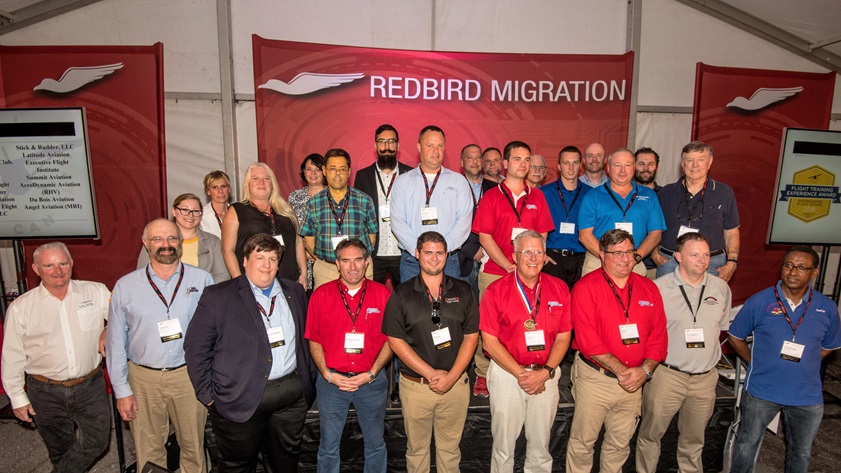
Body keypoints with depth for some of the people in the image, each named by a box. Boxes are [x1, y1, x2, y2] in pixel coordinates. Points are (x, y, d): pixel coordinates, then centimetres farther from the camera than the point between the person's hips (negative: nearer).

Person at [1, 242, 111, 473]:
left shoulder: (96, 292, -4)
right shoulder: (20, 307, -3)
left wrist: (109, 331, -15)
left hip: (90, 386, 0)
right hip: (46, 393, 0)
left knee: (97, 441, 3)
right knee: (60, 451, 16)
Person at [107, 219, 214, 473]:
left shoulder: (202, 280, -3)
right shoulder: (125, 286, 0)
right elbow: (116, 342, 3)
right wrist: (122, 390, 1)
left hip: (189, 375, 0)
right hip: (143, 378, 1)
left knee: (193, 448, 13)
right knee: (148, 452, 15)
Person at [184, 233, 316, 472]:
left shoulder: (295, 292, 8)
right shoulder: (217, 296, -5)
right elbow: (196, 348, -5)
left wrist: (308, 380, 9)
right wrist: (207, 394, -7)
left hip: (293, 396, 4)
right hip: (240, 399, -3)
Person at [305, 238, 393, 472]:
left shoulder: (383, 294, -4)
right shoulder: (321, 294, -3)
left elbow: (390, 339, -2)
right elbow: (314, 341, 2)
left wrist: (371, 373, -11)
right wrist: (328, 374, -9)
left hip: (372, 381, 0)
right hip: (332, 381, 0)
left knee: (375, 443, 17)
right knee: (329, 446, 16)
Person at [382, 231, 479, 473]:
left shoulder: (463, 291, 1)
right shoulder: (402, 294, -3)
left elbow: (471, 337, 1)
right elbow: (395, 340, -6)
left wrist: (451, 376, -10)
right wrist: (431, 374, -12)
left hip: (455, 383, 1)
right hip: (415, 385, -1)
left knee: (450, 447, 15)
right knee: (416, 447, 15)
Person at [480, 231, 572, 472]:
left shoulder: (559, 289, 1)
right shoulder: (496, 290, -8)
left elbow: (563, 336, 2)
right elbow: (489, 341, -9)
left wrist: (545, 372, -10)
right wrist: (520, 373, -13)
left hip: (546, 375, 2)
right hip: (506, 373, -2)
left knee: (541, 444, 16)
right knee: (503, 444, 12)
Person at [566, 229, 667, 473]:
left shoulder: (648, 289, 6)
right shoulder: (586, 287, -10)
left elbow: (658, 336, 4)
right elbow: (587, 339, -17)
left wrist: (644, 370, -10)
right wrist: (620, 370, -19)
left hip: (634, 380, 5)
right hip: (594, 377, -4)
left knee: (620, 443, 19)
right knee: (583, 440, 7)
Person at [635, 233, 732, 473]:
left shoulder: (721, 288, 3)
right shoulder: (659, 288, -9)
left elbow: (722, 326, 15)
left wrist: (706, 352, 9)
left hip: (705, 377, 4)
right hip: (666, 374, -3)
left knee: (694, 437, 19)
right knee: (651, 433, 7)